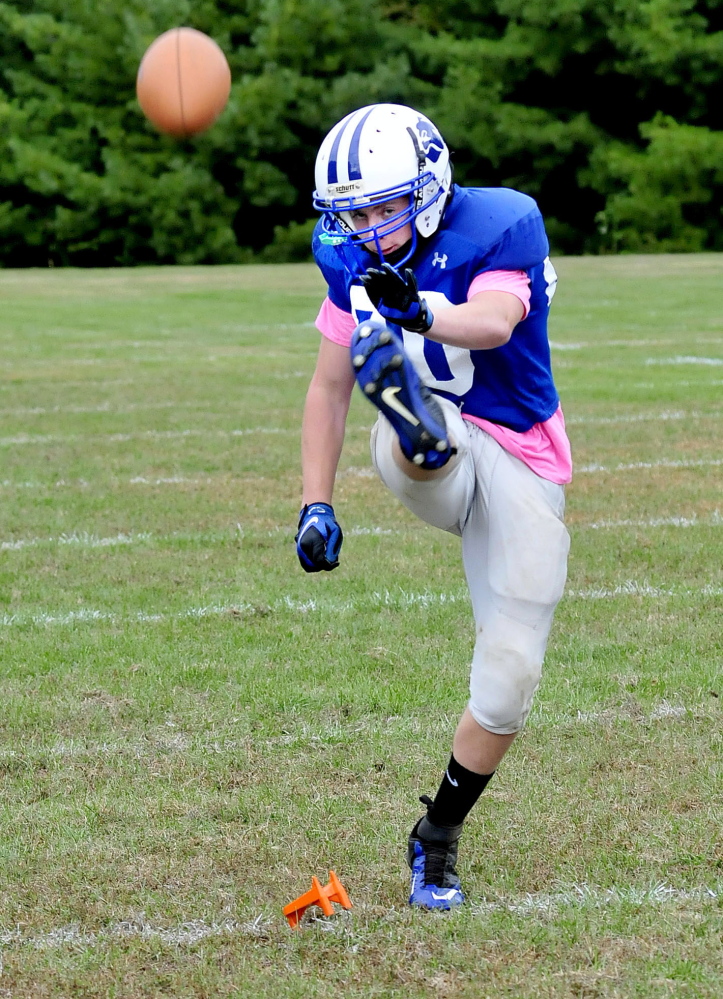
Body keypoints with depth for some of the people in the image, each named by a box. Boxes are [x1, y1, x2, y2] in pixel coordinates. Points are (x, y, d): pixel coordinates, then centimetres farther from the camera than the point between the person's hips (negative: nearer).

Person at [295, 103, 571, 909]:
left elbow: (495, 322, -38)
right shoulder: (353, 255, -2)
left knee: (507, 683, -4)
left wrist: (421, 312, -59)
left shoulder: (502, 224, -17)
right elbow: (329, 387, 7)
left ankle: (438, 836, 14)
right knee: (401, 416, -36)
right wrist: (315, 505, 0)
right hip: (432, 466, 3)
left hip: (520, 464, -2)